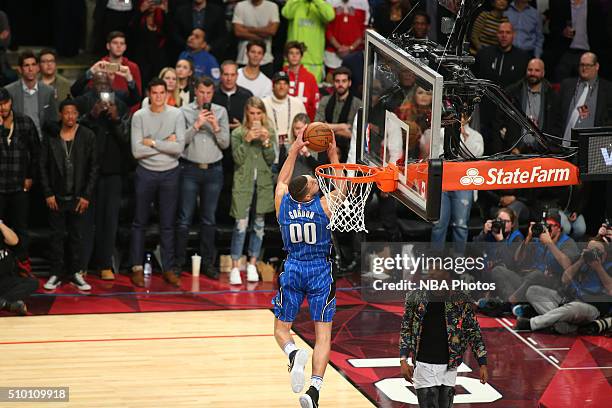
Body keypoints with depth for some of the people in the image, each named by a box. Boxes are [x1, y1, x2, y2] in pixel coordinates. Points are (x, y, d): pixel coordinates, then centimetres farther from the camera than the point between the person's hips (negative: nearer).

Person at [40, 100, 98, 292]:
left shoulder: (87, 136, -2)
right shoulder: (50, 136, 0)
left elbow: (93, 167, -1)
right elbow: (43, 166, 2)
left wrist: (86, 195, -5)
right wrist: (48, 193, -4)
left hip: (78, 197, 0)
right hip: (56, 197, 0)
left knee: (76, 236, 6)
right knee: (57, 236, 5)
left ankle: (76, 273, 13)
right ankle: (56, 274, 11)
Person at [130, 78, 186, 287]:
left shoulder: (176, 115, -4)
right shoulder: (139, 116, -6)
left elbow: (179, 148, -14)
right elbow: (137, 151, -13)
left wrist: (152, 143, -13)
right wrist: (165, 144, -12)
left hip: (170, 174, 0)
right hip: (145, 173, 0)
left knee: (168, 225, 7)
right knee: (140, 223, 7)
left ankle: (169, 268, 14)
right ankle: (137, 268, 15)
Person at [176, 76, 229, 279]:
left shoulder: (220, 112, 7)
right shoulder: (185, 111, -1)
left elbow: (225, 143, 3)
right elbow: (181, 141, -8)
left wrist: (215, 127, -12)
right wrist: (196, 125, -18)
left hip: (213, 170, 2)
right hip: (190, 169, -2)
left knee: (209, 219, 7)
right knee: (185, 219, -1)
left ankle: (208, 263, 13)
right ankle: (178, 262, 4)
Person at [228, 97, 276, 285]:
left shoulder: (269, 133, 6)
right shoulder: (238, 133, -1)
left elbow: (271, 160, 0)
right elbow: (238, 159, -9)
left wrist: (266, 142, -13)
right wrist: (247, 141, -19)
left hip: (263, 183, 3)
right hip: (243, 183, -3)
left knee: (259, 225, 7)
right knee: (241, 225, -9)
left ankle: (252, 265, 17)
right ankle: (235, 268, -5)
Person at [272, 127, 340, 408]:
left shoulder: (283, 203, -3)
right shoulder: (324, 205, -10)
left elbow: (282, 180, 19)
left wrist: (295, 149, 23)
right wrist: (333, 155, 16)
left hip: (292, 270, 2)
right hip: (320, 271, -2)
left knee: (281, 329, 13)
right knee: (323, 333, 0)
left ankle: (293, 353, -22)